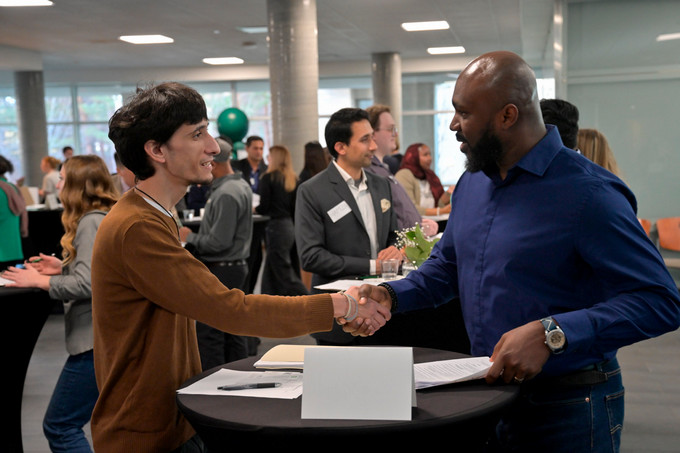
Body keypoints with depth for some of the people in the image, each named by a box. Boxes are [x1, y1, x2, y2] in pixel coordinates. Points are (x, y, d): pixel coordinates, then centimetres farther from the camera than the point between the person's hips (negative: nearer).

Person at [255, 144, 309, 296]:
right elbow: (295, 208, 8)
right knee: (270, 275, 17)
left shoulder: (268, 178, -9)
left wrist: (253, 209, 9)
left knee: (286, 276, -4)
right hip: (291, 226, 7)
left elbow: (264, 208, -10)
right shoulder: (293, 179, 7)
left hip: (277, 228, -7)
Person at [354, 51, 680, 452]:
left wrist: (552, 334, -30)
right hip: (488, 393, 7)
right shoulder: (472, 183, 5)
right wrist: (391, 295, 0)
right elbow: (447, 266, 18)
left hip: (568, 407, -7)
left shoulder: (587, 193, -19)